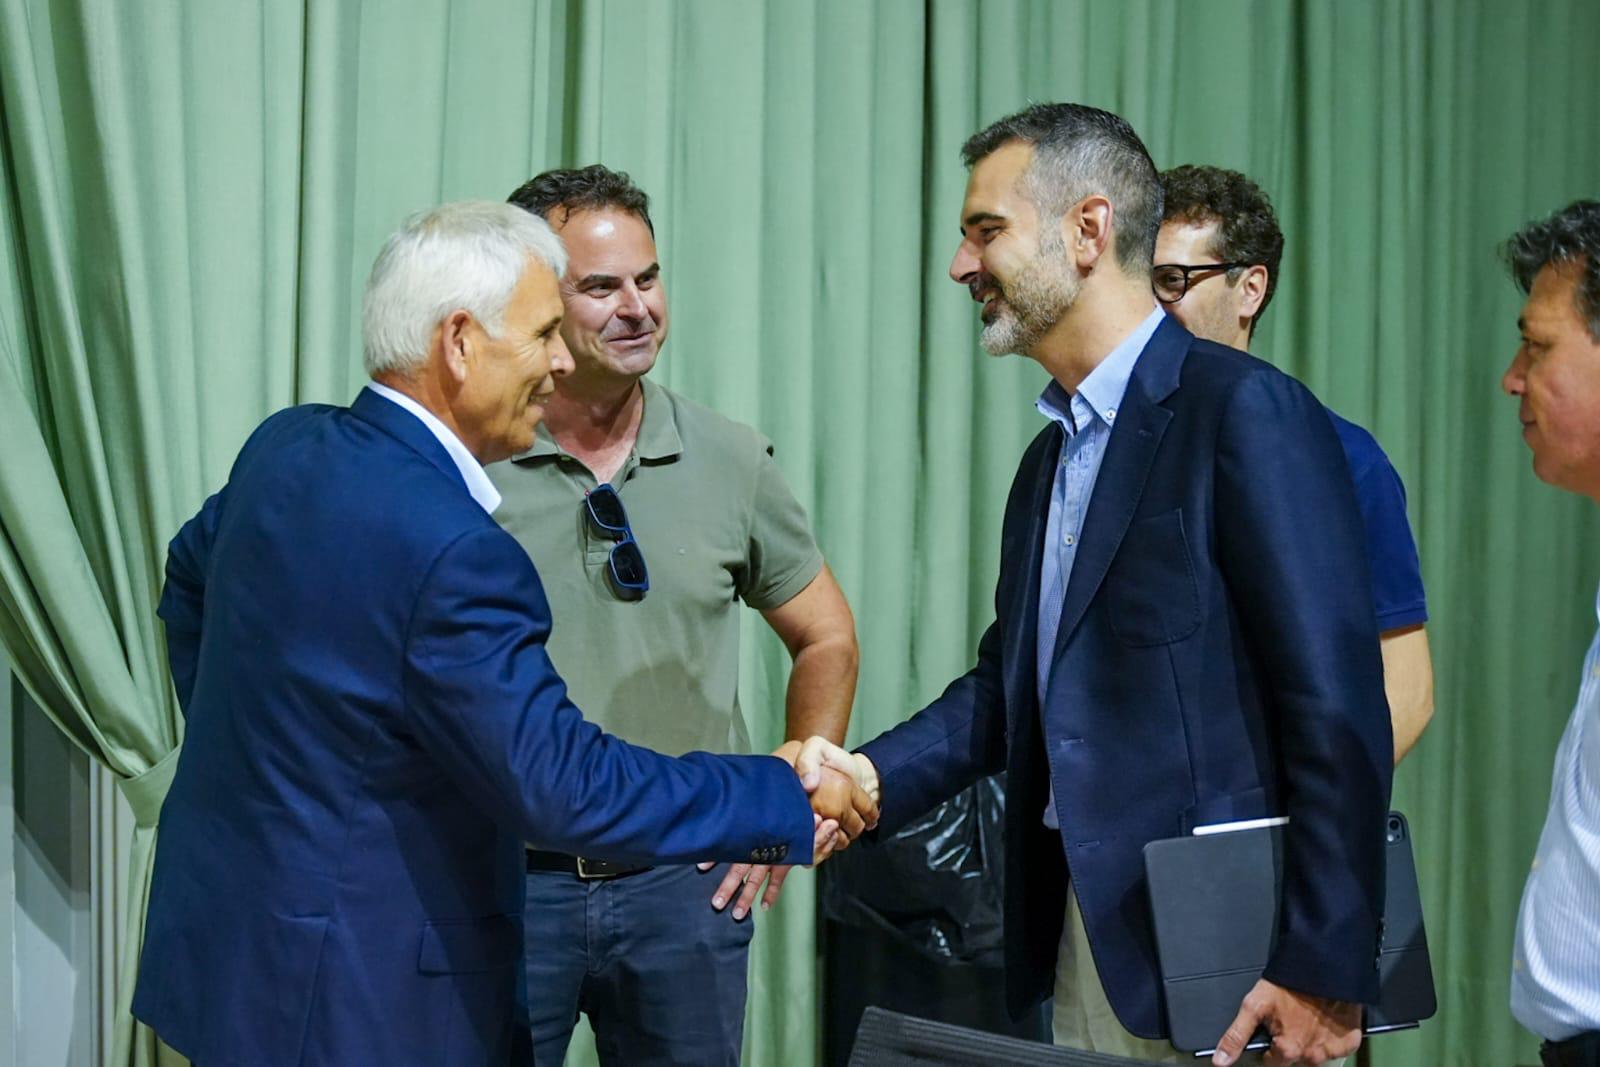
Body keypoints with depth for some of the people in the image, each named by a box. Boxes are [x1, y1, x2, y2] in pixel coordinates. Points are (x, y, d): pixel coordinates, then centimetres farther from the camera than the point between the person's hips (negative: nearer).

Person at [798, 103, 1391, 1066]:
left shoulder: (1246, 411, -13)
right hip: (1081, 929, 8)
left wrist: (1325, 969, -19)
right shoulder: (1053, 455, 15)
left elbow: (1337, 708, -17)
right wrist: (872, 776, 0)